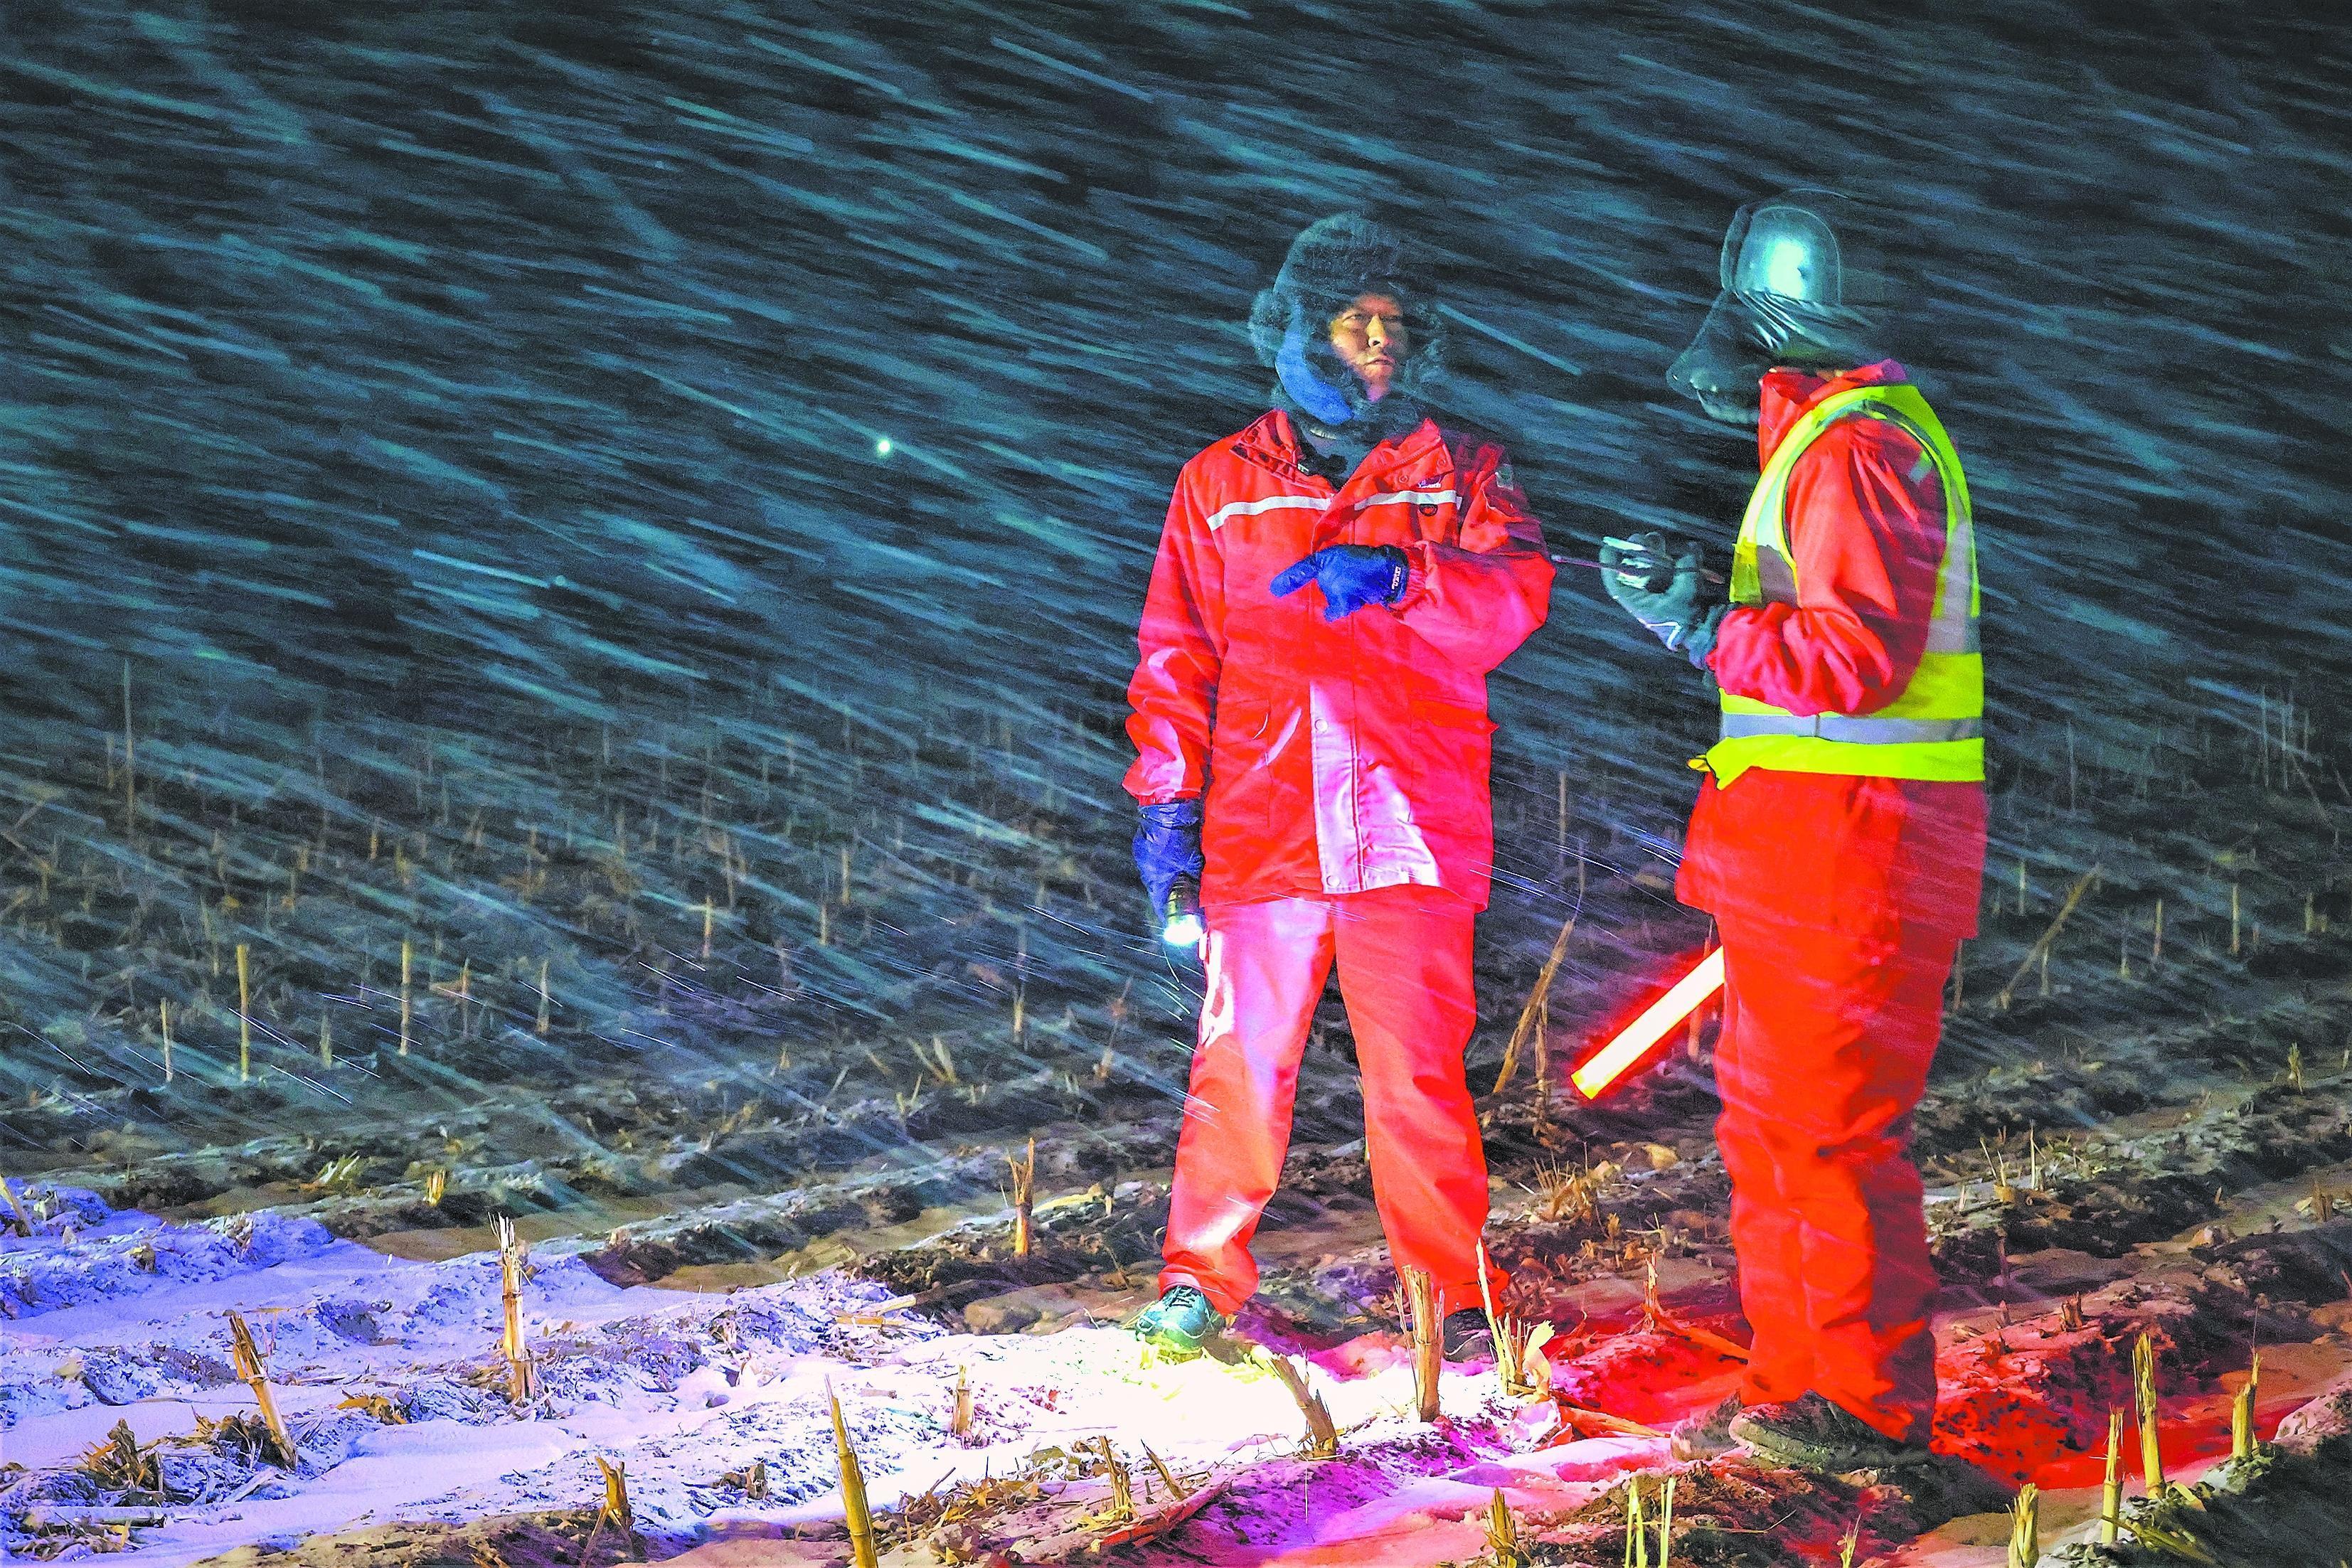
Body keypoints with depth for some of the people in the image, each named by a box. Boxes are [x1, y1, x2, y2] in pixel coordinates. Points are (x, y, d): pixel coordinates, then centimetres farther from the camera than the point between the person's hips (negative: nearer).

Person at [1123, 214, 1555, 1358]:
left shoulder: (1460, 473, 13)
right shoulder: (1220, 485, 14)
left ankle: (1447, 1290, 8)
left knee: (1417, 1071, -1)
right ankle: (1201, 1277, 13)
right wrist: (1166, 800, 5)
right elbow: (1176, 654, 13)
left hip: (1409, 829, -1)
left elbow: (1515, 592, -4)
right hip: (1261, 825, 1)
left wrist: (1393, 574, -19)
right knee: (1241, 1061, 1)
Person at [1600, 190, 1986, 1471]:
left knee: (1831, 1126, -5)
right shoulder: (1827, 436, 19)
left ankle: (1871, 1407, 2)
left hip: (1848, 845, -11)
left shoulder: (1858, 450, -15)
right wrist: (1700, 597, 11)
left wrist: (1704, 628, -16)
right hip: (1801, 841, 11)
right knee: (1766, 1121, 15)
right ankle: (1793, 1389, 22)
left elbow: (1856, 655, -22)